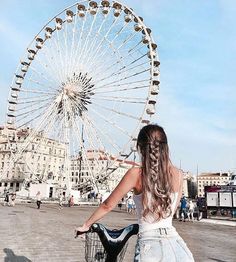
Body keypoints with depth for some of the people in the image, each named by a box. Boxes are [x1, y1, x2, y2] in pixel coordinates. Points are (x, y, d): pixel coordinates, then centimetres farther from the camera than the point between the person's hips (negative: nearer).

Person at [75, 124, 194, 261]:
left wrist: (86, 225, 15)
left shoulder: (136, 174, -9)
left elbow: (108, 205, 0)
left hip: (150, 245, -3)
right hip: (175, 243, 3)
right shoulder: (178, 175, 1)